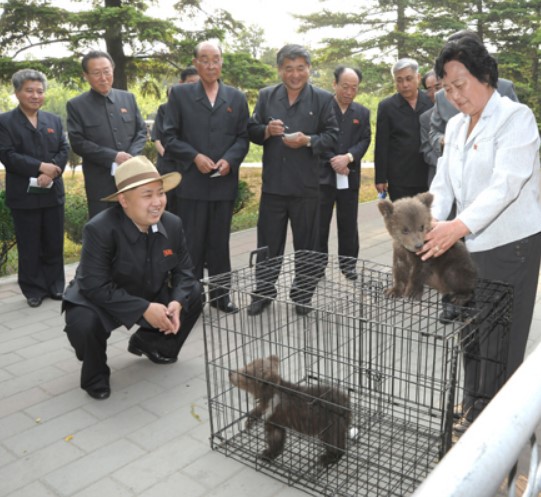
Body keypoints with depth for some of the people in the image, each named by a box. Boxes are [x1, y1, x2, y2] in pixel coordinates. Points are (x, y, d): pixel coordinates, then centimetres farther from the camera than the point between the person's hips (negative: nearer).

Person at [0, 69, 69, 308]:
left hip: (52, 192, 4)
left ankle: (55, 285, 21)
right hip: (23, 195, -3)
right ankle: (34, 290, 15)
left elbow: (64, 150, 4)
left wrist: (51, 174, -13)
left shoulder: (54, 120, 13)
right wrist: (40, 167, -18)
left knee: (54, 243, 9)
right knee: (29, 245, 4)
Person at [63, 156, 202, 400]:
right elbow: (96, 288, -32)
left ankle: (149, 342, 17)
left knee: (194, 292, -9)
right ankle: (95, 376, 2)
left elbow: (183, 270, -5)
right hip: (99, 300, -5)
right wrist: (144, 309, -35)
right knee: (83, 324, -35)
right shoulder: (99, 229, -30)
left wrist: (177, 303, -25)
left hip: (151, 295, 5)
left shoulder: (173, 224, -13)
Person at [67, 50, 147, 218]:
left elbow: (142, 131, 8)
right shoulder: (76, 105, -1)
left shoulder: (128, 98, 10)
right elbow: (78, 143, -7)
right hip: (100, 182, -3)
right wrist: (113, 157, -16)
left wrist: (131, 156, -10)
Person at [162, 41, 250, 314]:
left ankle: (220, 293, 21)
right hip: (191, 182, -2)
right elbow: (169, 136, 0)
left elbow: (243, 137, 7)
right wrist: (195, 156, -12)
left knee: (220, 241, 10)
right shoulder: (179, 94, 4)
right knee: (192, 242, 3)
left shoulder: (236, 97, 10)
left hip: (224, 182, 2)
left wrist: (230, 160, -11)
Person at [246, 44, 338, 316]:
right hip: (273, 183, 2)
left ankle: (302, 296, 24)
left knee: (306, 244, 9)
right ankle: (263, 293, 23)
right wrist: (266, 131, -13)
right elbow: (251, 131, 9)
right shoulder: (266, 96, 9)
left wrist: (308, 141, -18)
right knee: (268, 243, 9)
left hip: (306, 184, -1)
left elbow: (332, 135, -1)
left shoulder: (323, 99, 2)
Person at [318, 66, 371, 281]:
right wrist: (333, 161, -12)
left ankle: (348, 264, 19)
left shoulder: (362, 112, 11)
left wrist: (348, 157, -15)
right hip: (323, 174, -3)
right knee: (319, 223, 2)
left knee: (348, 223, 8)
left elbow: (365, 140, 2)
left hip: (350, 176, 3)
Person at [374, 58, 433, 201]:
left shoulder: (431, 103, 4)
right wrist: (380, 178, -4)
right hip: (399, 179, -2)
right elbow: (381, 146, -1)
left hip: (428, 177, 2)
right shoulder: (386, 106, 0)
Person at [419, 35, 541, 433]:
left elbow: (507, 183, -24)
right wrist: (432, 222, -13)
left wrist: (460, 226, -37)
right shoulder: (456, 127, 12)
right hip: (471, 243, 7)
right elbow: (444, 183, 7)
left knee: (501, 337, 1)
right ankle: (475, 408, 29)